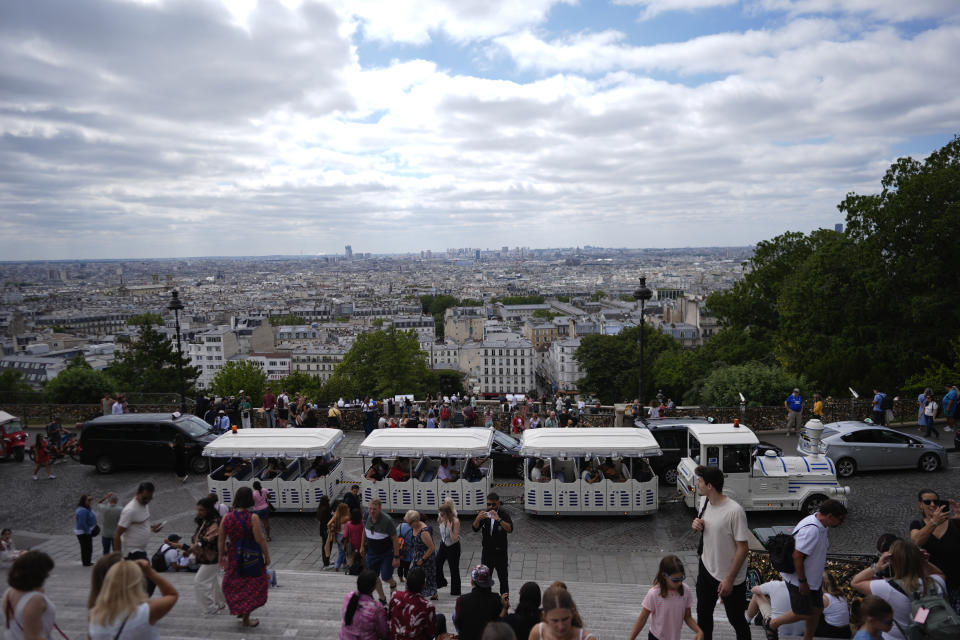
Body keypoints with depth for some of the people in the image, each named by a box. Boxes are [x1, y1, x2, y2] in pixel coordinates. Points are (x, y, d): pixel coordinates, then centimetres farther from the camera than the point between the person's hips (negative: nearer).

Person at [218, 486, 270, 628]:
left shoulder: (226, 518, -6)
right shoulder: (253, 518, -18)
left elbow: (221, 540, 1)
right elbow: (259, 539, -18)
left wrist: (221, 556, 14)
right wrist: (267, 555, -6)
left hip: (234, 557, 3)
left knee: (234, 585, 24)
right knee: (252, 586, 12)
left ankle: (240, 611, 32)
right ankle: (245, 618, 17)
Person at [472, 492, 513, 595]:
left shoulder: (503, 513, -13)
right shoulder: (484, 513, 0)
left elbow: (510, 529, -26)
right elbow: (475, 528, -6)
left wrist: (499, 519, -39)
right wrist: (478, 519, -27)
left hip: (500, 552, -4)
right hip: (486, 551, 4)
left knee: (503, 578, 6)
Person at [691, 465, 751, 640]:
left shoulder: (734, 511, -27)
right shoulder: (705, 502, -4)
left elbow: (742, 548, -22)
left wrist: (729, 579, -19)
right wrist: (696, 525, -10)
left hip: (730, 577, -7)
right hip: (706, 568, 7)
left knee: (736, 619, 13)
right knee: (703, 613, 21)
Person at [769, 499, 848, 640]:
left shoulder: (821, 526, 3)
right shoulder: (811, 530, -30)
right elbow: (797, 556, -30)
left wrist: (819, 576, 22)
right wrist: (802, 582, -23)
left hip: (812, 578, 10)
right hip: (798, 580, -10)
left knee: (817, 610, 17)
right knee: (803, 613, 3)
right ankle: (772, 625, 22)